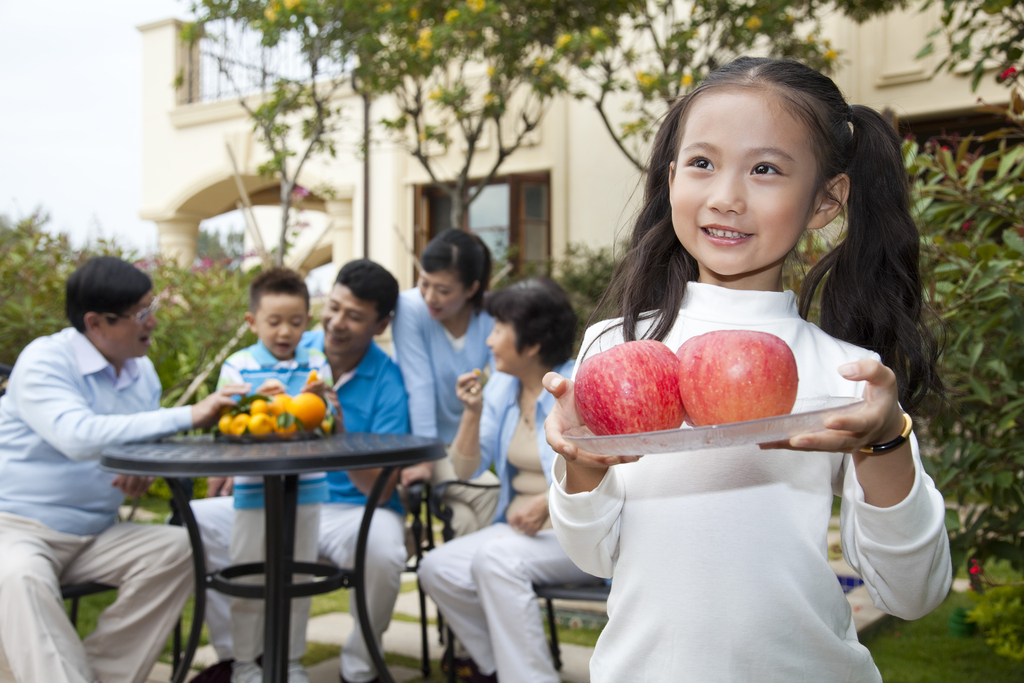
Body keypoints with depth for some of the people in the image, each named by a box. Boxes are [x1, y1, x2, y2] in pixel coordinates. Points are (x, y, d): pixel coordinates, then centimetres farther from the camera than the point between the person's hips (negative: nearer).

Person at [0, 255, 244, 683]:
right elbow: (78, 436, -31)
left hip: (94, 535, 6)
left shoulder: (142, 371, 8)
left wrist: (140, 474, -3)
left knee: (177, 548, -18)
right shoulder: (44, 361, -13)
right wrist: (188, 416, -32)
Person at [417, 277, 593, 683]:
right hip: (518, 528, 7)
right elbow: (466, 469, 8)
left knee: (495, 557, -31)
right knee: (437, 568, -13)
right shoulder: (502, 385, 9)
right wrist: (472, 412, -7)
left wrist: (550, 504, -26)